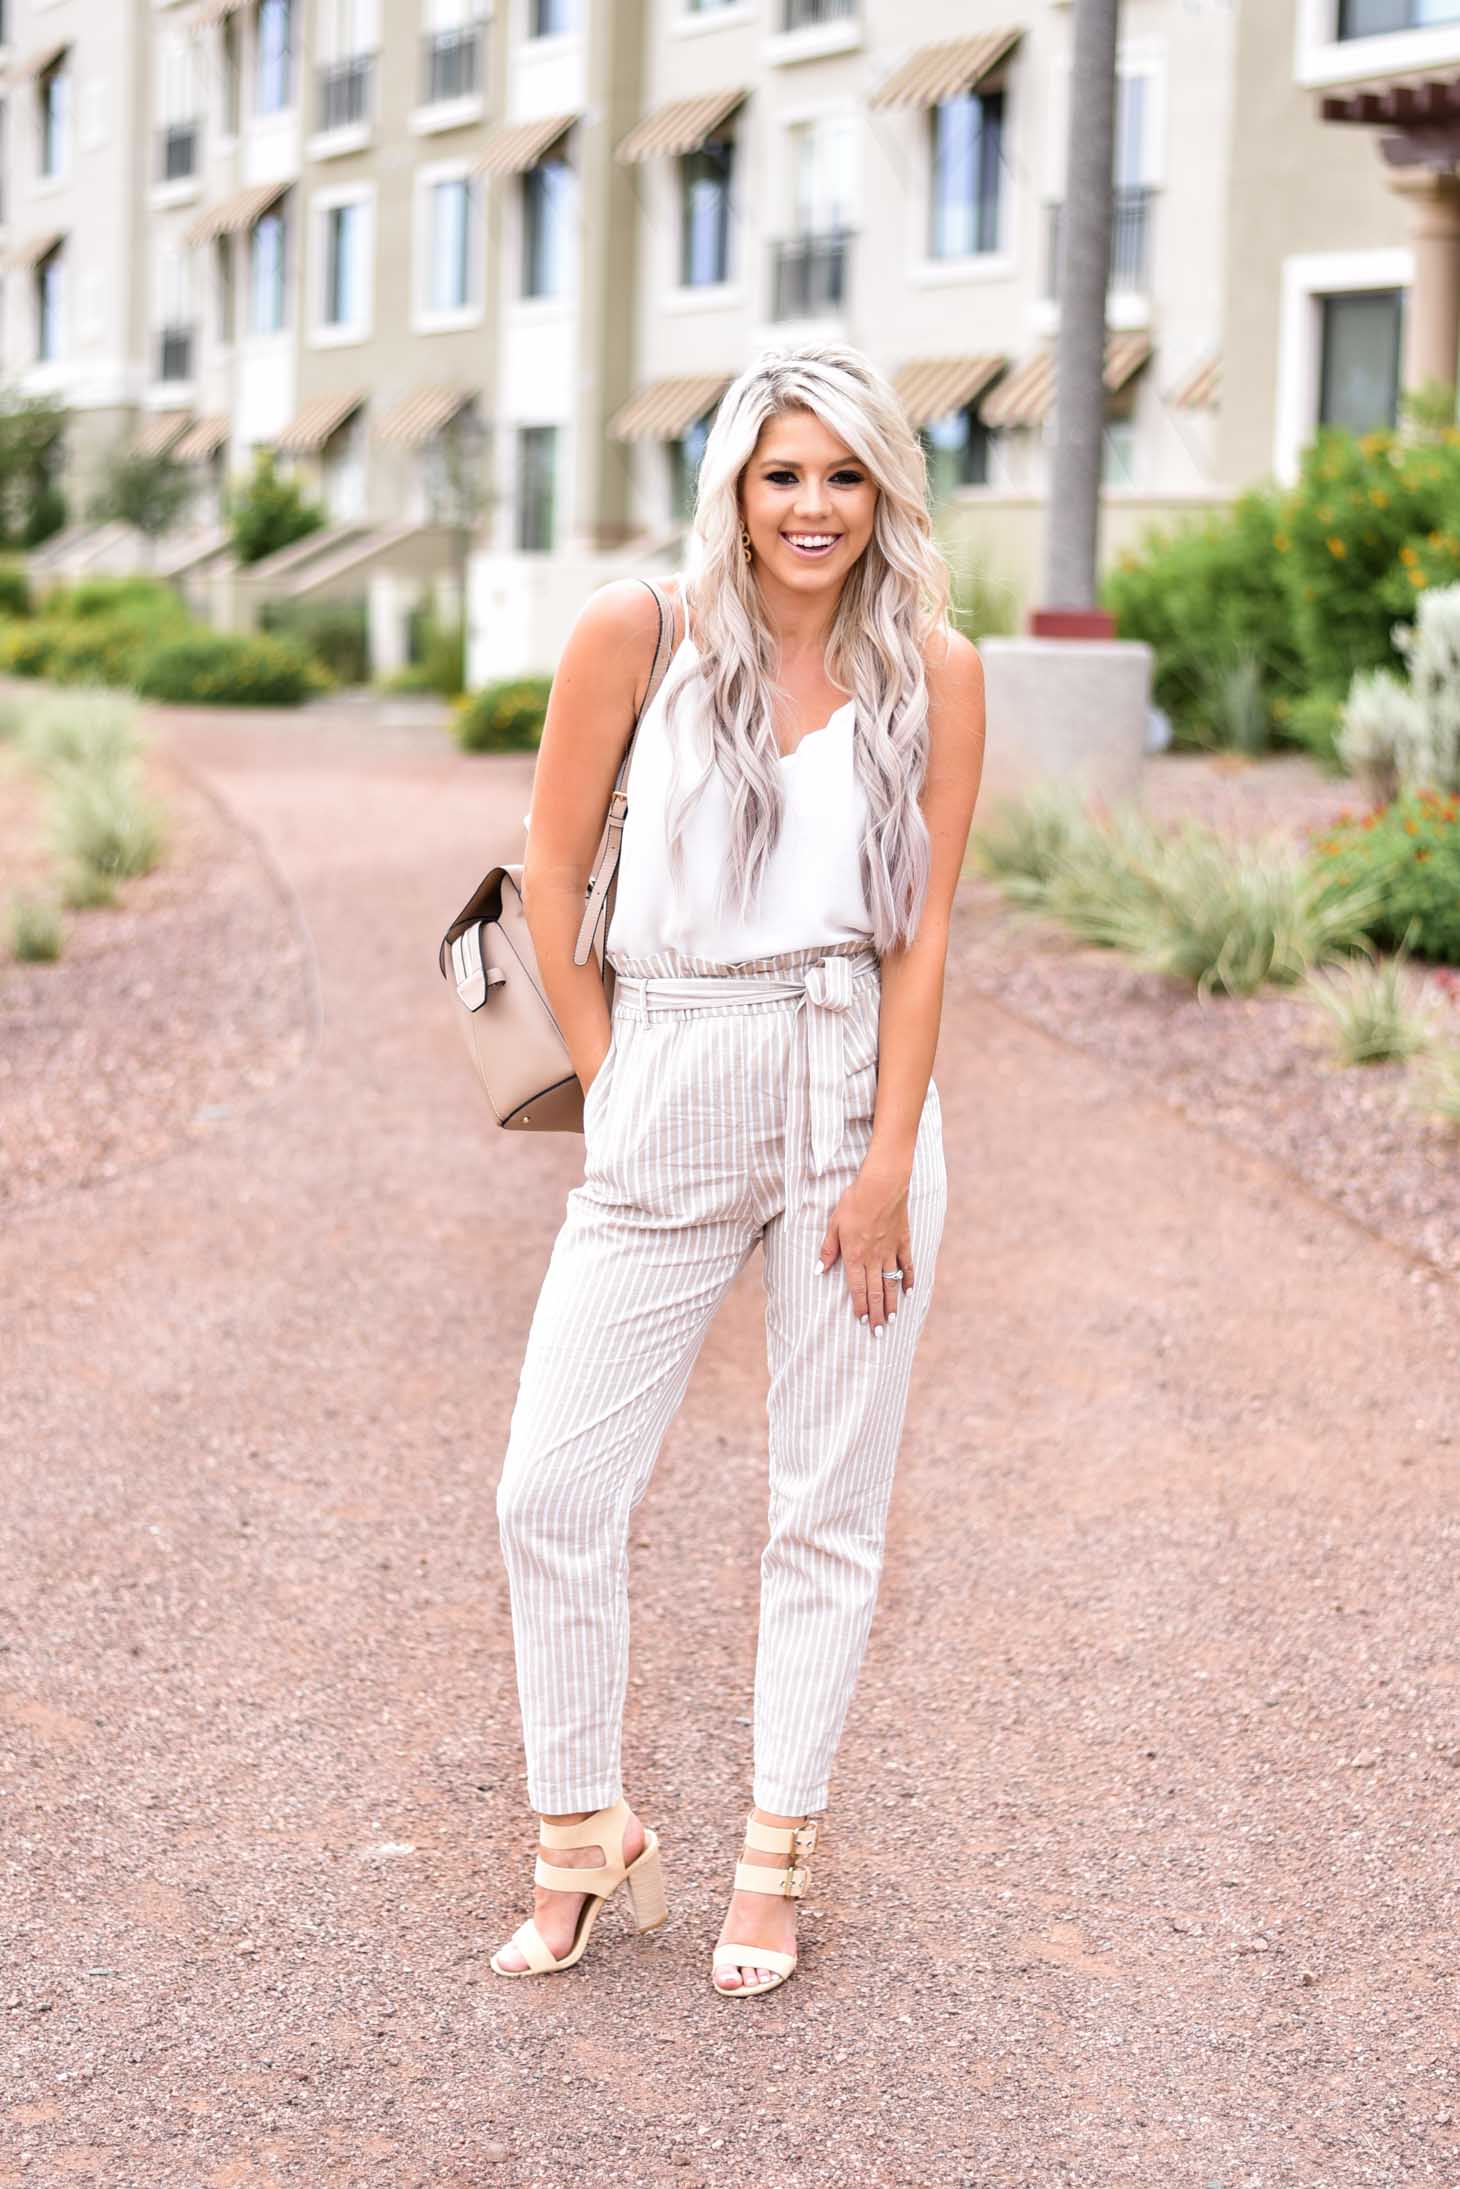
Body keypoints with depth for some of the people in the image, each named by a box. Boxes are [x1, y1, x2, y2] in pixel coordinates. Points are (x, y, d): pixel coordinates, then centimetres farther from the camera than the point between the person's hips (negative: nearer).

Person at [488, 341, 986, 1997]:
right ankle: (582, 1834, 20)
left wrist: (885, 1161, -8)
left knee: (828, 1504, 7)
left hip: (854, 1094, 0)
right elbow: (552, 879, 3)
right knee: (551, 1491, -1)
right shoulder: (640, 631, -1)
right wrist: (607, 1093, 0)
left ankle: (776, 1856, 22)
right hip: (666, 1106, 0)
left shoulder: (933, 674, 2)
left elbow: (922, 930, -1)